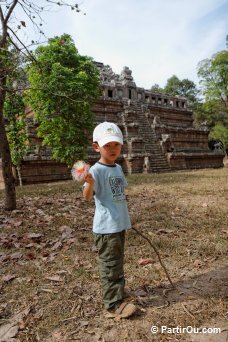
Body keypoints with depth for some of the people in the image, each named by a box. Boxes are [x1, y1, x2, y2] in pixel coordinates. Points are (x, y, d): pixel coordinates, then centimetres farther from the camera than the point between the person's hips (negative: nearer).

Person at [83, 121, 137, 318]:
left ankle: (117, 288, 41)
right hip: (106, 226, -8)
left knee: (118, 261, 23)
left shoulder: (118, 168, 8)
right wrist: (89, 183, -49)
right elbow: (87, 197, -28)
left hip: (120, 224, 8)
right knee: (110, 264, 3)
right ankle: (114, 303, 16)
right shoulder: (96, 170, -17)